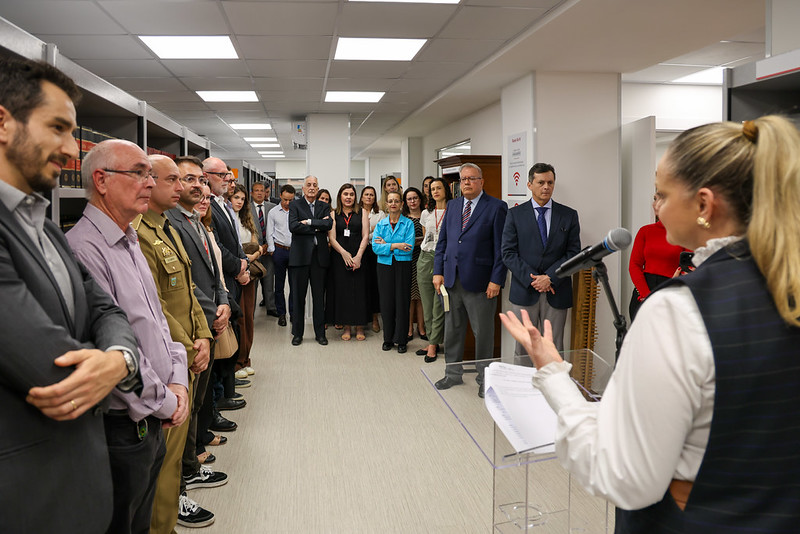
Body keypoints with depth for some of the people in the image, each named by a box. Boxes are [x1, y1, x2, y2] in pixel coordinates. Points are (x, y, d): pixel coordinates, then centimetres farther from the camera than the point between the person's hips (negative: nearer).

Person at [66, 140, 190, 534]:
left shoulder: (131, 244, 11)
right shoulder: (84, 249, -21)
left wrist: (177, 380, 1)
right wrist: (164, 403, -13)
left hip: (153, 421, 9)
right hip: (121, 428, -8)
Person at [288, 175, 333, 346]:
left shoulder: (324, 206, 12)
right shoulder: (295, 204, 5)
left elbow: (329, 224, -6)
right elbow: (293, 226, -11)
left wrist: (309, 221, -12)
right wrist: (317, 226, -10)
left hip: (319, 256, 2)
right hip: (300, 255, -2)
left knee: (319, 297, 6)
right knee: (298, 296, 4)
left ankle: (320, 333, 16)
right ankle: (297, 333, 15)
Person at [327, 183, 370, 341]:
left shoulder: (362, 213, 8)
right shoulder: (334, 215, 8)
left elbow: (365, 236, 0)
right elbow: (332, 238, 1)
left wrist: (358, 256, -11)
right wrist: (345, 254, -12)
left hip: (359, 257, 0)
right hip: (339, 257, 1)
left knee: (359, 290, -1)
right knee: (342, 291, 1)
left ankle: (360, 328, 7)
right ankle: (346, 327, 10)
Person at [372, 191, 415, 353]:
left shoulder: (408, 223, 0)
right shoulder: (381, 224, 7)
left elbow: (409, 247, -12)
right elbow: (375, 247, -5)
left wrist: (386, 245, -10)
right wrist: (395, 245, -16)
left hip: (403, 266, -2)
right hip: (385, 266, 2)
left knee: (402, 301, 0)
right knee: (386, 302, 5)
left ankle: (401, 340, 10)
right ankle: (388, 338, 17)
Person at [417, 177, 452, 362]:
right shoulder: (426, 213, 12)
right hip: (425, 259, 5)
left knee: (439, 305, -4)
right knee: (427, 304, 7)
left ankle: (433, 345, 3)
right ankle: (433, 341, 16)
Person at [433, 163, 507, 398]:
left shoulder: (496, 207, -4)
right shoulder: (452, 205, 12)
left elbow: (501, 247, -7)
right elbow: (442, 240, 13)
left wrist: (496, 280, -12)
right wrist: (438, 271, 4)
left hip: (480, 281, -5)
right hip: (452, 280, 5)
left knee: (483, 332, 6)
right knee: (452, 329, 13)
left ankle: (484, 378, 21)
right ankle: (453, 373, 29)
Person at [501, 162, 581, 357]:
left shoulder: (569, 215, 7)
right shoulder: (516, 214, 5)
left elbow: (573, 252, 2)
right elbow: (508, 253, -1)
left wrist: (549, 277, -11)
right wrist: (532, 279, -11)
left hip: (556, 293, 1)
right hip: (525, 292, -1)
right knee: (522, 350, 5)